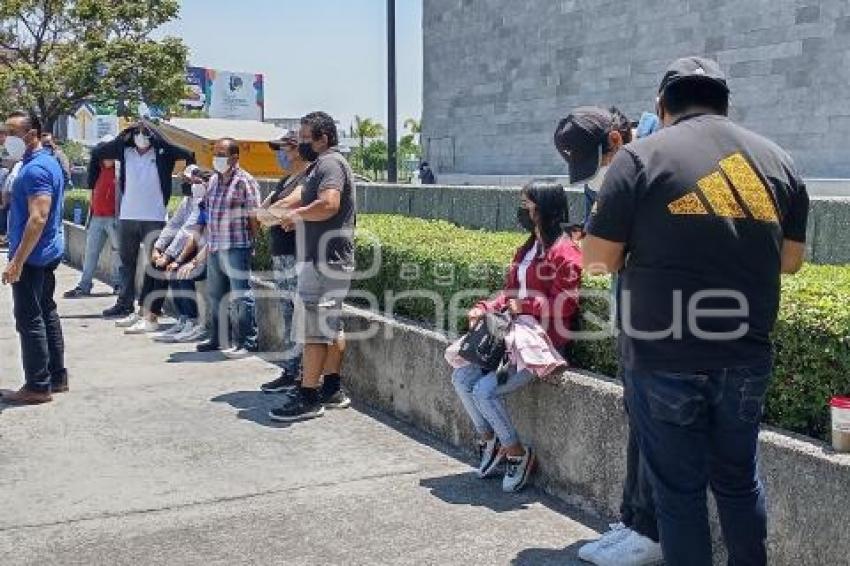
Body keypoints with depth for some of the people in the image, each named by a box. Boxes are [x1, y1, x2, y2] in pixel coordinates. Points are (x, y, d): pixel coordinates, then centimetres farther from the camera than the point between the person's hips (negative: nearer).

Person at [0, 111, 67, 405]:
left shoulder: (35, 169, -18)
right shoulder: (48, 162, 13)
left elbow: (38, 219, -26)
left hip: (31, 257, -10)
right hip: (48, 254, 10)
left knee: (29, 320, -5)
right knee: (46, 314, 14)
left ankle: (38, 386, 0)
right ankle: (57, 377, 21)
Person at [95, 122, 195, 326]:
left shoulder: (162, 153, -3)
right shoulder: (125, 152, 7)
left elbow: (188, 155, -15)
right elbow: (97, 153, 7)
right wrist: (122, 138, 1)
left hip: (154, 218, -5)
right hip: (127, 217, 5)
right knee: (127, 263, 14)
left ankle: (150, 314, -5)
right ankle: (125, 305, 26)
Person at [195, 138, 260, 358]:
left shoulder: (245, 181, -10)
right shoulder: (214, 180, 13)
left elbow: (254, 218, -10)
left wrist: (251, 245, -10)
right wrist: (208, 243, 16)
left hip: (236, 248, -8)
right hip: (214, 249, 8)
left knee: (240, 296, -5)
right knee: (214, 295, 16)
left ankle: (247, 342, 2)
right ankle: (217, 338, 29)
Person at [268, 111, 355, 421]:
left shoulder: (329, 163, -13)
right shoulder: (326, 163, 20)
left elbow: (328, 204, -29)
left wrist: (297, 214, -14)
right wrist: (299, 219, 10)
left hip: (324, 261, -11)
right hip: (330, 259, 11)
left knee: (312, 327, -8)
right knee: (331, 325, 15)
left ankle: (307, 398, -4)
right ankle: (332, 390, 22)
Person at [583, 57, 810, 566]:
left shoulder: (642, 157, -7)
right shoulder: (778, 160, 7)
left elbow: (598, 260, -7)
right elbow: (791, 259, 15)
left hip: (665, 357, -4)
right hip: (747, 356, 4)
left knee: (679, 488, 8)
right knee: (740, 478, 21)